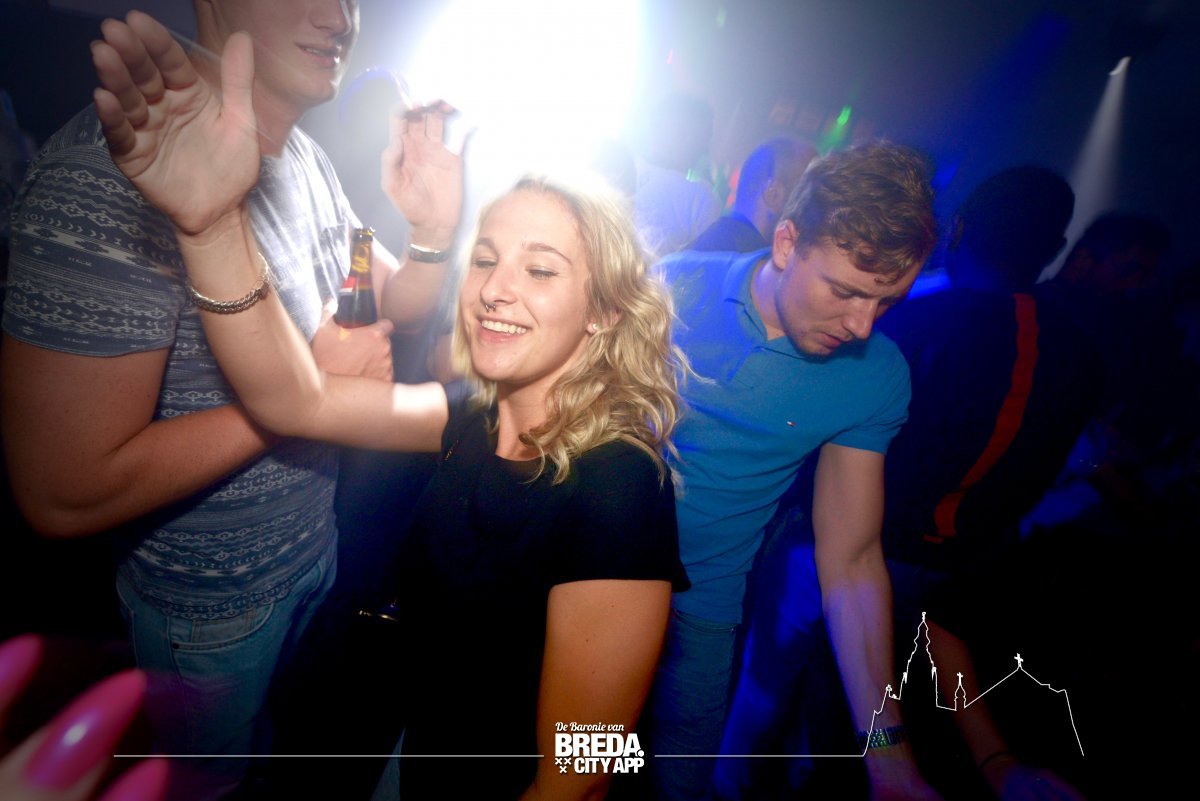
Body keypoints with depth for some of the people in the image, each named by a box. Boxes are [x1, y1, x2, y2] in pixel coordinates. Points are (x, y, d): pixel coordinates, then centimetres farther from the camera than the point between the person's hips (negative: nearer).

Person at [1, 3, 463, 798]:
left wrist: (435, 231, -15)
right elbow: (66, 494, -30)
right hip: (210, 605, -6)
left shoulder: (308, 159, -3)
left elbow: (396, 305, 5)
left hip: (318, 541, 7)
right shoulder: (112, 165, -30)